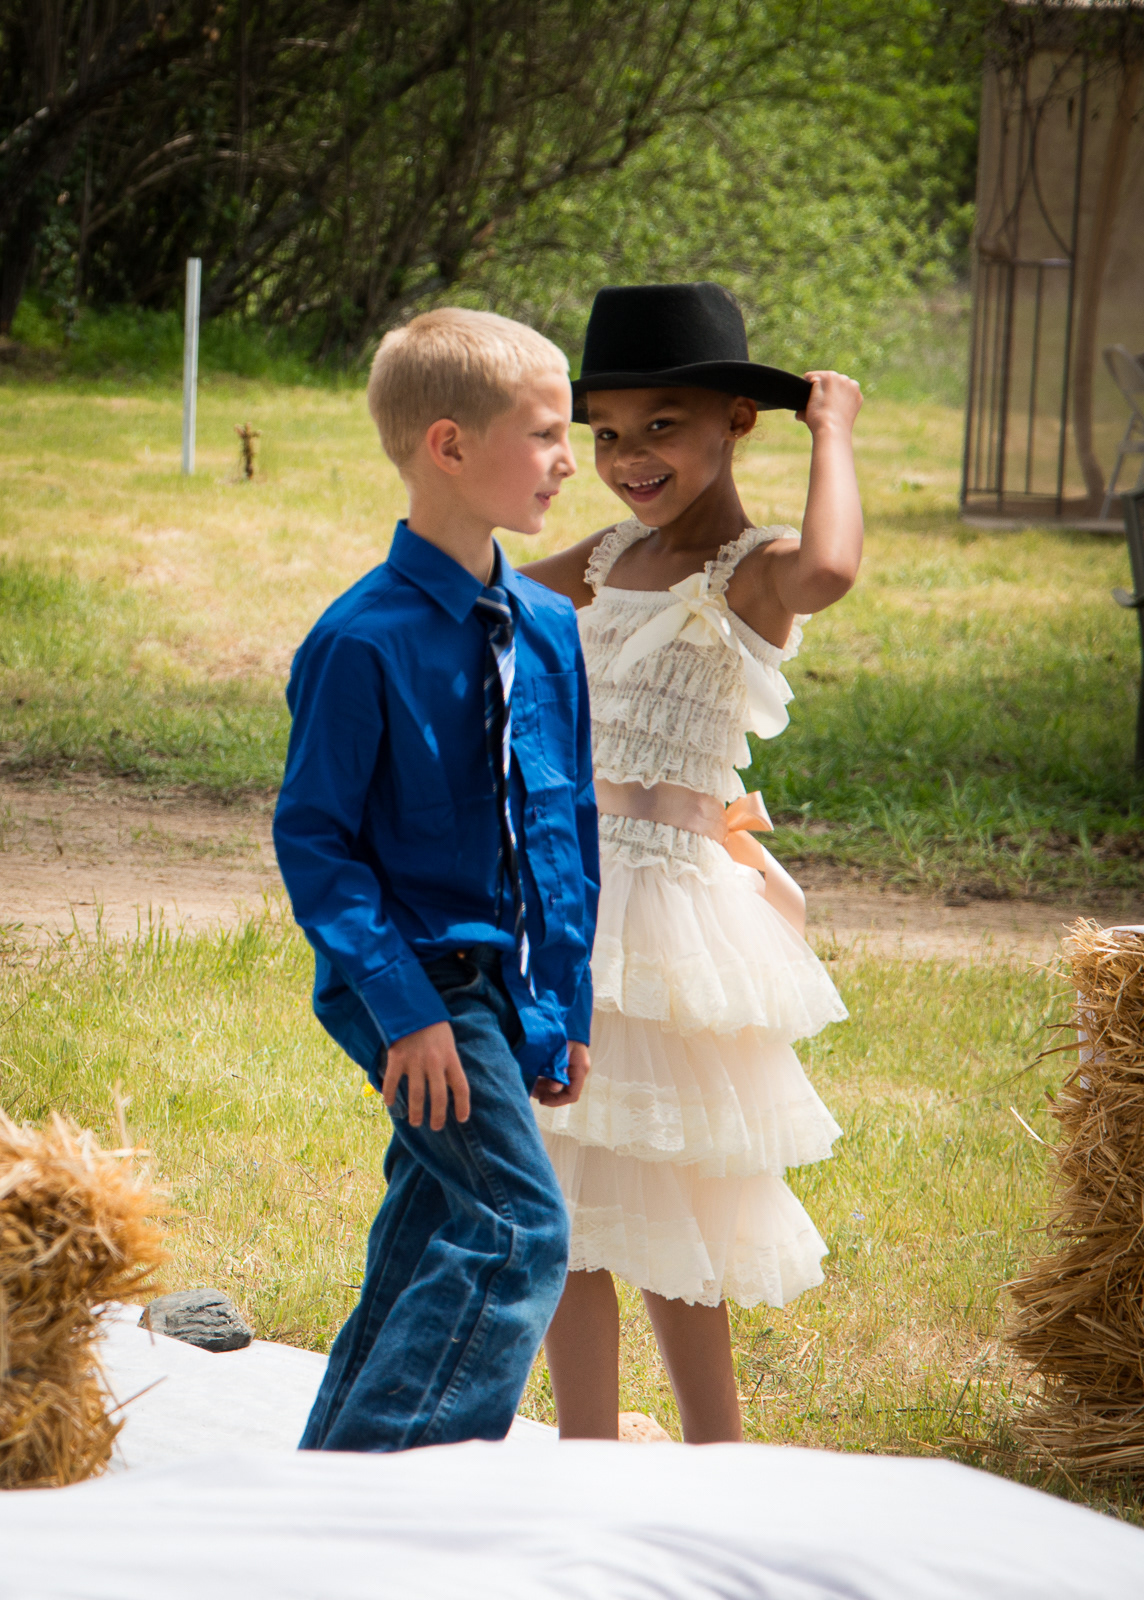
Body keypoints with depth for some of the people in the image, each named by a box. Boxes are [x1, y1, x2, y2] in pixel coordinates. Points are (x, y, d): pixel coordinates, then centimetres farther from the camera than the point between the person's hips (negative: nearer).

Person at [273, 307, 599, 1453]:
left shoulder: (547, 629, 8)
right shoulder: (364, 641, -15)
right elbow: (313, 839, -14)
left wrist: (563, 1003, 12)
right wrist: (403, 1004, -20)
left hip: (505, 983, 8)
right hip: (419, 979, -8)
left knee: (429, 1251, 13)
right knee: (518, 1233, -16)